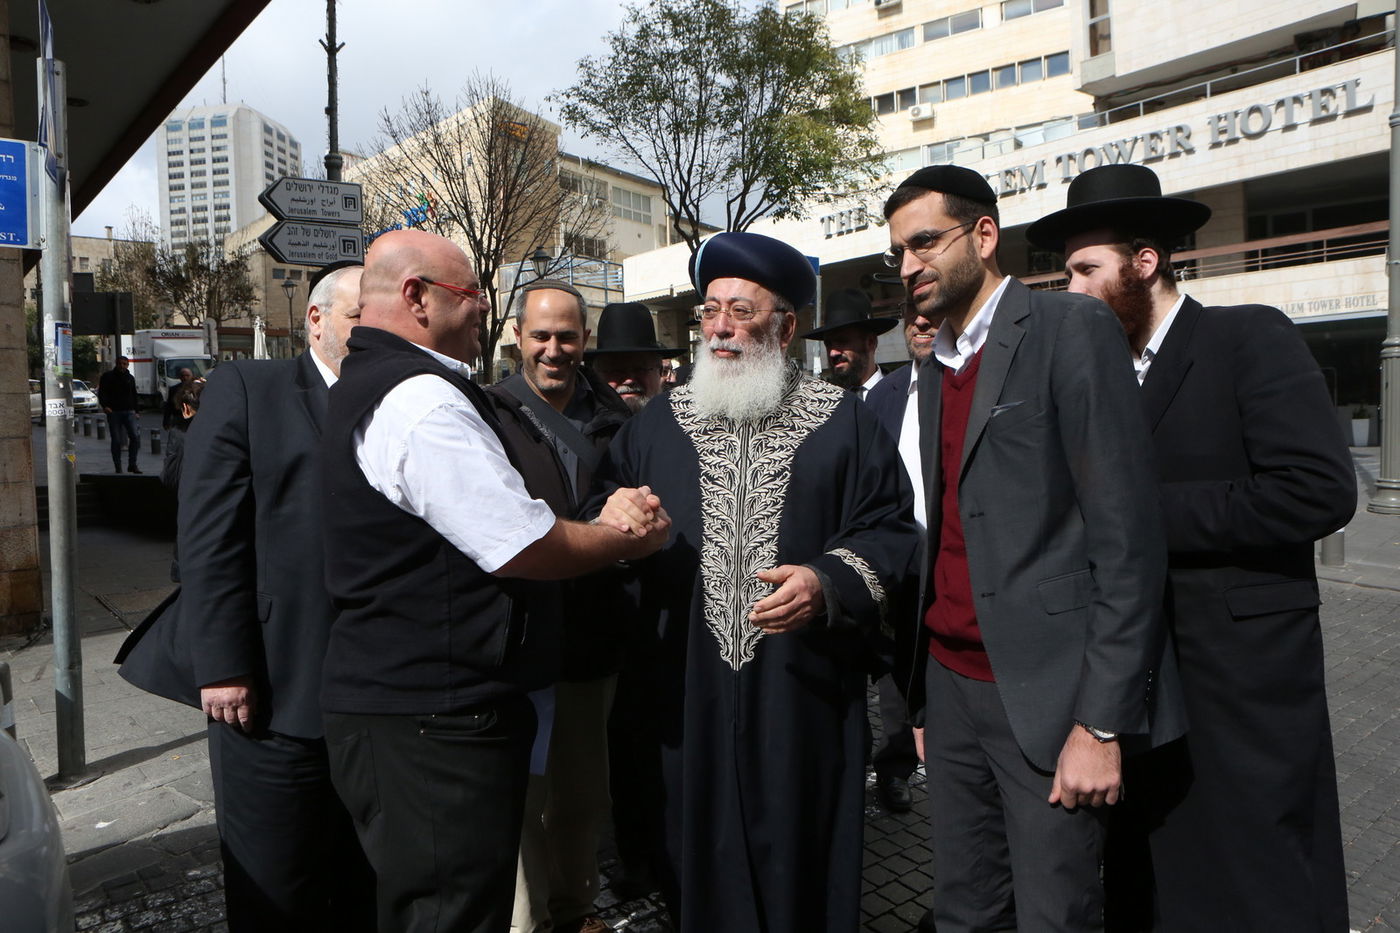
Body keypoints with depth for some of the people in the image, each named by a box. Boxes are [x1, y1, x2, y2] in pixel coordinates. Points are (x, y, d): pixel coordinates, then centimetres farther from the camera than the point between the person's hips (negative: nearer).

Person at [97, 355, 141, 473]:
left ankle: (132, 464, -1)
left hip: (129, 412, 3)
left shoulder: (130, 378, 16)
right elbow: (101, 392, -1)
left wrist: (135, 410, 15)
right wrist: (105, 405, -17)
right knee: (116, 441, 0)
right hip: (113, 412, -3)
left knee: (135, 437, -10)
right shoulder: (108, 376, 4)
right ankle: (118, 467, 8)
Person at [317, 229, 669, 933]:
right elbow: (523, 549, -21)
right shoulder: (422, 399, -20)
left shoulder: (368, 383, 15)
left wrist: (603, 522, 0)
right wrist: (627, 538, -3)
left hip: (389, 697, 11)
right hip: (433, 723, -11)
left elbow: (497, 521, 14)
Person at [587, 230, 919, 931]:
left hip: (804, 693, -1)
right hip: (687, 687, 2)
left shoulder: (843, 421, 2)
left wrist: (829, 583, -18)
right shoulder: (657, 423, 10)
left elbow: (889, 529, -2)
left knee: (800, 857, 10)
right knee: (698, 853, 13)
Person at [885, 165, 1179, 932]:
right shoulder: (933, 372, 12)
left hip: (1045, 696, -6)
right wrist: (922, 695, 12)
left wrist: (1101, 724, -16)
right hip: (952, 688, 6)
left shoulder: (1071, 329, -8)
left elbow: (1127, 537, -13)